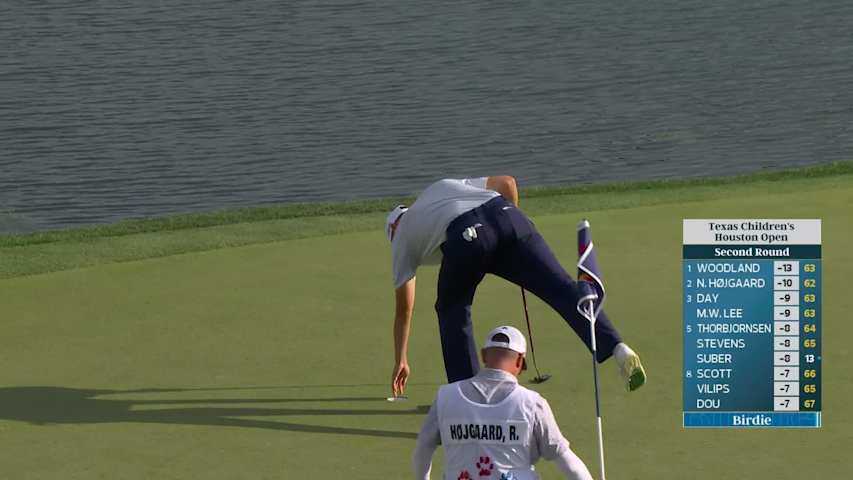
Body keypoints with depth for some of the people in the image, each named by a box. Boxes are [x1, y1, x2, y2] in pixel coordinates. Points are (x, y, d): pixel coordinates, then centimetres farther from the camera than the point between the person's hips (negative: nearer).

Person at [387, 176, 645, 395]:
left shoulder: (402, 238, 34)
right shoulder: (445, 186, 44)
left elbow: (404, 309, 39)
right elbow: (507, 182, 29)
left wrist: (401, 362, 49)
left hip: (464, 238, -2)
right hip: (505, 215, 3)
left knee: (452, 310, 24)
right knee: (560, 287, -6)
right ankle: (618, 349, -25)